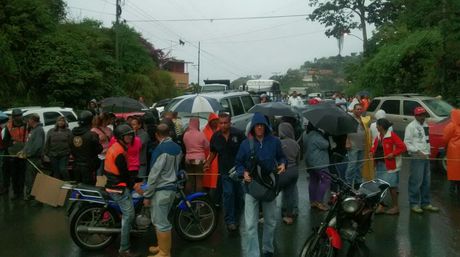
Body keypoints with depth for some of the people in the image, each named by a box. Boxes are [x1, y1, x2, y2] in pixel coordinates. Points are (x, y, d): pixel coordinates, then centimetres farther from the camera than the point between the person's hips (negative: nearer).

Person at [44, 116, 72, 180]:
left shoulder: (68, 132, 6)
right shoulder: (51, 132, 12)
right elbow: (47, 144, 10)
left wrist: (71, 153, -8)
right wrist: (46, 153, 4)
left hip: (64, 155, -2)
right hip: (53, 155, 3)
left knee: (63, 170, -11)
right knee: (55, 172, 6)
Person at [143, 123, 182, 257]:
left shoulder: (161, 149, -18)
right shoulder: (177, 148, 7)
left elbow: (154, 174, -18)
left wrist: (147, 195, -12)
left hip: (161, 190, -9)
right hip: (172, 188, 9)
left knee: (160, 223, 0)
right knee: (162, 220, 20)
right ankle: (163, 246, 32)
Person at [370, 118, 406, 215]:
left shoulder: (392, 135, -12)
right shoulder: (378, 136, 11)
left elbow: (402, 147, -14)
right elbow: (374, 146, 23)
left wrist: (393, 154, -20)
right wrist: (372, 152, 4)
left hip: (390, 164, -7)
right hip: (379, 164, 8)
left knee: (391, 185, 0)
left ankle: (395, 206, 13)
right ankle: (381, 206, 16)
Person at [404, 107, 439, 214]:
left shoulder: (425, 125, 16)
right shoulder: (411, 126, -7)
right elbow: (407, 143, -11)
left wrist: (428, 152, 11)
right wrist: (418, 151, -17)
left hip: (426, 157, 7)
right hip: (417, 158, -7)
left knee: (426, 182, 10)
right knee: (416, 182, -7)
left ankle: (425, 203, 19)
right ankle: (414, 204, 2)